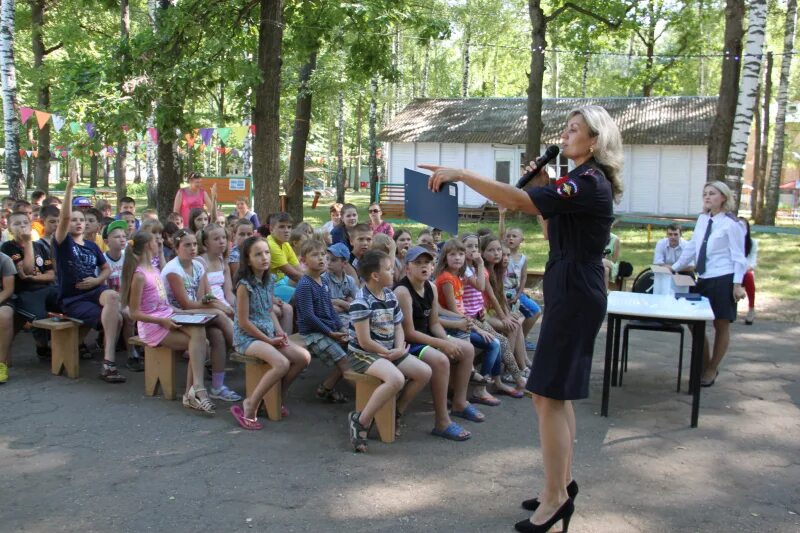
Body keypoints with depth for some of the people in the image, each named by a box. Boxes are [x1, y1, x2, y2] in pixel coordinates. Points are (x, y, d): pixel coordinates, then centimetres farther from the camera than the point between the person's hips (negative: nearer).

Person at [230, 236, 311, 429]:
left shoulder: (268, 281, 7)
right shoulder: (244, 285, -17)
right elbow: (244, 322, -17)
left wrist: (279, 332, 0)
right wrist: (269, 340, -13)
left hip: (269, 334, 8)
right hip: (247, 337, -8)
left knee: (304, 357, -7)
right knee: (282, 364, -29)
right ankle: (249, 406, -14)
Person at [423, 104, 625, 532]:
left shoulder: (588, 182, -17)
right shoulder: (585, 182, 16)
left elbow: (519, 202, -29)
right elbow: (555, 231, 22)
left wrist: (461, 174, -27)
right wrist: (543, 187, 10)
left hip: (574, 295, -11)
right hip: (571, 292, 11)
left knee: (548, 394, -7)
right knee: (559, 391, 16)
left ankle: (555, 497, 2)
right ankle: (562, 483, 27)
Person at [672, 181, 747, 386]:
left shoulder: (731, 224, -8)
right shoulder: (702, 219, 9)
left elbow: (738, 256, -9)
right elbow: (692, 247, 17)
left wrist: (737, 283, -15)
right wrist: (675, 268, 18)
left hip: (722, 280, -6)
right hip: (703, 279, 7)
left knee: (721, 326, 6)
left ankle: (712, 370, 20)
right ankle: (705, 365, 26)